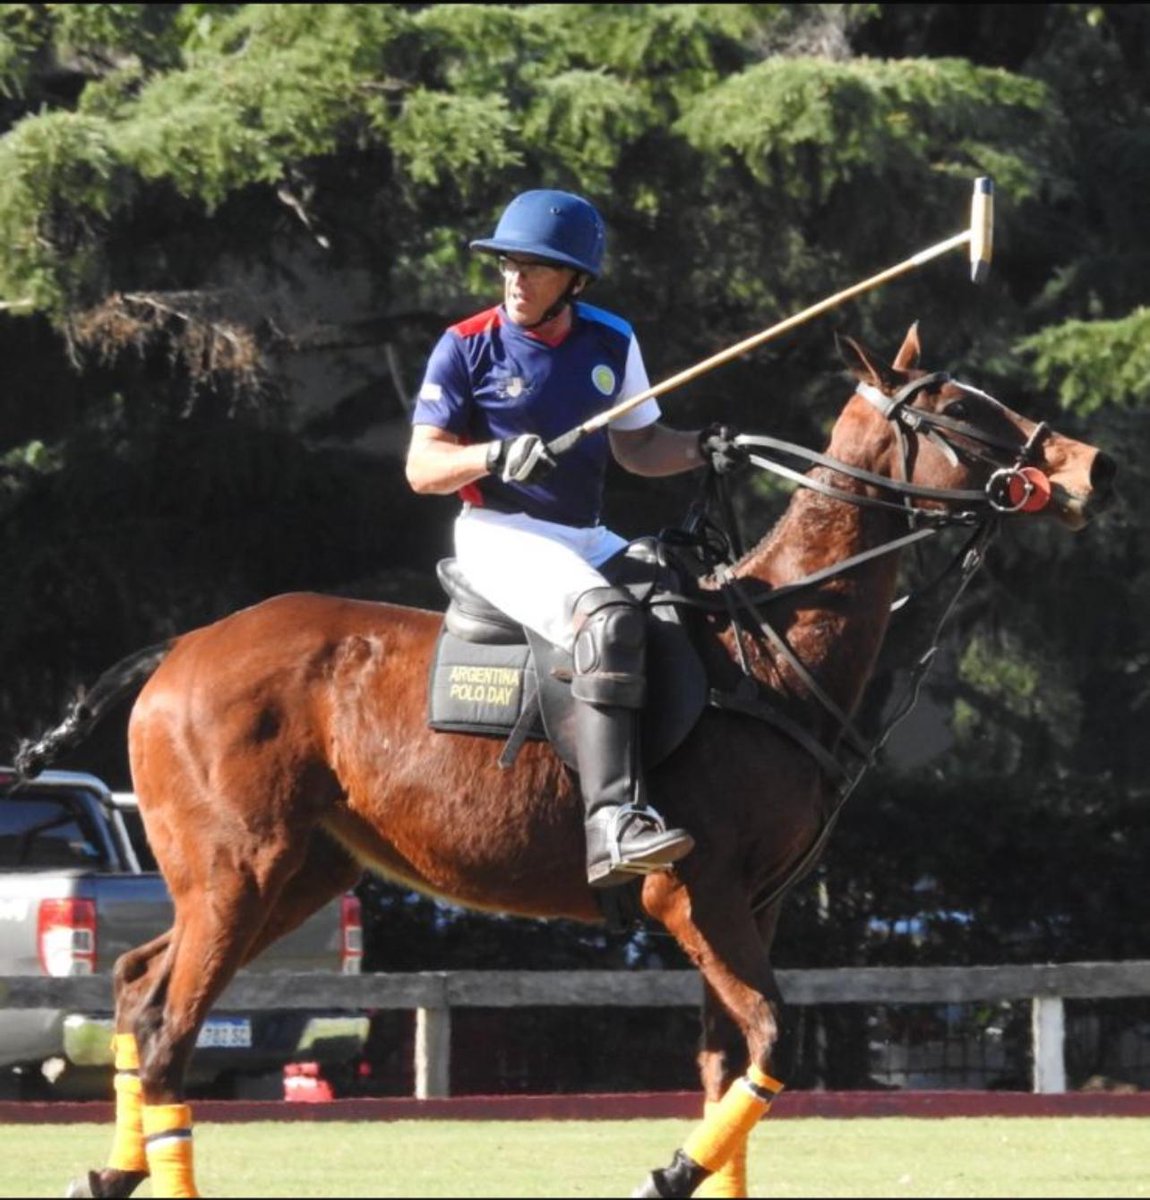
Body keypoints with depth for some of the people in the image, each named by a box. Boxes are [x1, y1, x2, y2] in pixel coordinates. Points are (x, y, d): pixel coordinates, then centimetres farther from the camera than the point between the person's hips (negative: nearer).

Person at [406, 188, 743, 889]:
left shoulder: (612, 343, 11)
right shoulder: (468, 349, -3)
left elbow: (637, 446, 19)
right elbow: (421, 467, -6)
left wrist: (699, 449, -2)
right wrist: (494, 456, -25)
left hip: (588, 540, 7)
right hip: (501, 537, -7)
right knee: (607, 617, -33)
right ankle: (615, 823, -47)